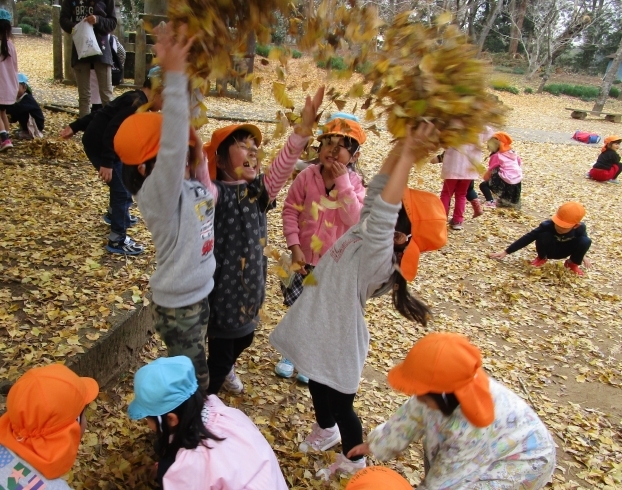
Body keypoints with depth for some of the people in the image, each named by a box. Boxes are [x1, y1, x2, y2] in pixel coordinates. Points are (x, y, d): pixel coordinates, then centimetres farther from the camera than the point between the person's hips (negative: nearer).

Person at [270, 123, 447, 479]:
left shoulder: (380, 259, -32)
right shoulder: (364, 231, -9)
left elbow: (382, 213, -49)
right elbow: (378, 188, -8)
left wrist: (409, 156, -49)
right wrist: (402, 148, -22)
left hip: (337, 340, -8)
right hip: (319, 329, 8)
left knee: (340, 404, 15)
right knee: (316, 385, 32)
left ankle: (356, 465, 43)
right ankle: (326, 430, 62)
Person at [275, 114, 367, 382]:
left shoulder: (355, 184, -11)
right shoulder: (307, 176, -11)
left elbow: (354, 220, -24)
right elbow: (290, 211, -7)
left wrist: (343, 182, -26)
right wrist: (294, 247, -14)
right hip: (304, 258, 1)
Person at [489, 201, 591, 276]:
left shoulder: (580, 228, -27)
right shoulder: (547, 225, -33)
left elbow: (582, 240, -3)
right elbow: (528, 237, -32)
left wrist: (582, 256, 14)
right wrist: (506, 252, -34)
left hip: (564, 251, 2)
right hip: (549, 249, -2)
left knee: (586, 241, -28)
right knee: (543, 235, -37)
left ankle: (573, 263, 3)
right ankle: (542, 258, -3)